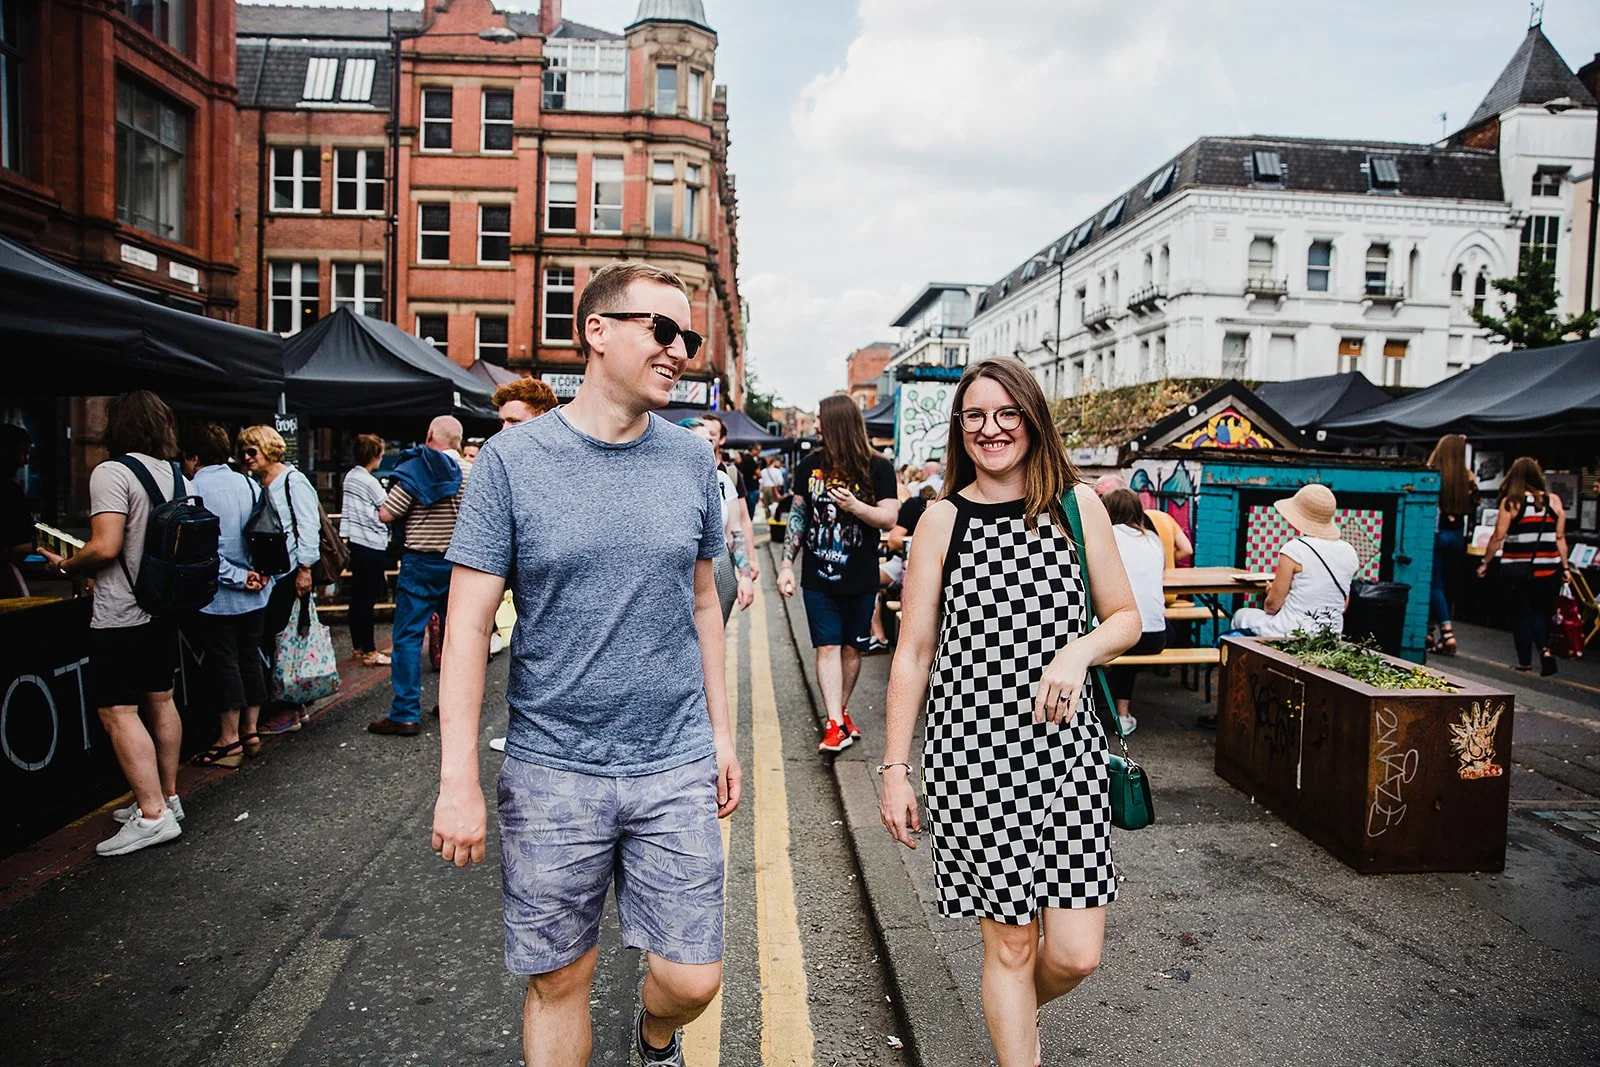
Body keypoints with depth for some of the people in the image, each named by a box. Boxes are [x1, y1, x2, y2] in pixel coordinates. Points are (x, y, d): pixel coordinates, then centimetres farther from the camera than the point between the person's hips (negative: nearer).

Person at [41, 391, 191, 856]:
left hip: (120, 613, -7)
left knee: (117, 711, -4)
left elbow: (105, 547, -21)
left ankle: (152, 814, -5)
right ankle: (167, 797, 23)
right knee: (159, 699, 15)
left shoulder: (111, 473, -15)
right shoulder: (180, 477, 7)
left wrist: (65, 565, -4)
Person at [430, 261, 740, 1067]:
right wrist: (459, 781, -11)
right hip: (551, 771, -2)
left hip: (676, 767, 2)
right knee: (558, 981, 12)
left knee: (693, 979, 6)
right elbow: (469, 624, -7)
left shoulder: (689, 461, 2)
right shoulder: (513, 459, -7)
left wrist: (721, 732, 10)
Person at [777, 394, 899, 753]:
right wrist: (786, 565, 6)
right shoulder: (810, 465, 6)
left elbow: (889, 518, -6)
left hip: (860, 578, -1)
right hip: (819, 577, 2)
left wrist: (855, 506, -24)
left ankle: (842, 710, 27)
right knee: (827, 647, -4)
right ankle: (835, 724, -6)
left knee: (851, 646, 9)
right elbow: (798, 515, 11)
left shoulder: (878, 467, -4)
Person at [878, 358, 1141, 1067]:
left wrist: (1080, 650, -12)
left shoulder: (1077, 505, 4)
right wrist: (894, 768, 1)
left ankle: (1021, 1005, 39)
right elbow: (913, 654, 2)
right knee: (1010, 944, 7)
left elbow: (1125, 618, 11)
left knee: (1075, 955, 4)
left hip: (1064, 742, 2)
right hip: (973, 749, -1)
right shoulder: (944, 519, 0)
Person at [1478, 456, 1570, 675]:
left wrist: (1485, 562, 0)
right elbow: (1560, 538, 4)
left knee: (1521, 614, 7)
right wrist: (1565, 567, 10)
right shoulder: (1554, 501, 2)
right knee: (1541, 612, 15)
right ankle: (1545, 650, -7)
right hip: (1548, 569, 2)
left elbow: (1498, 537, -8)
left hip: (1518, 568, -2)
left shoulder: (1510, 502, -6)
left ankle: (1525, 663, 11)